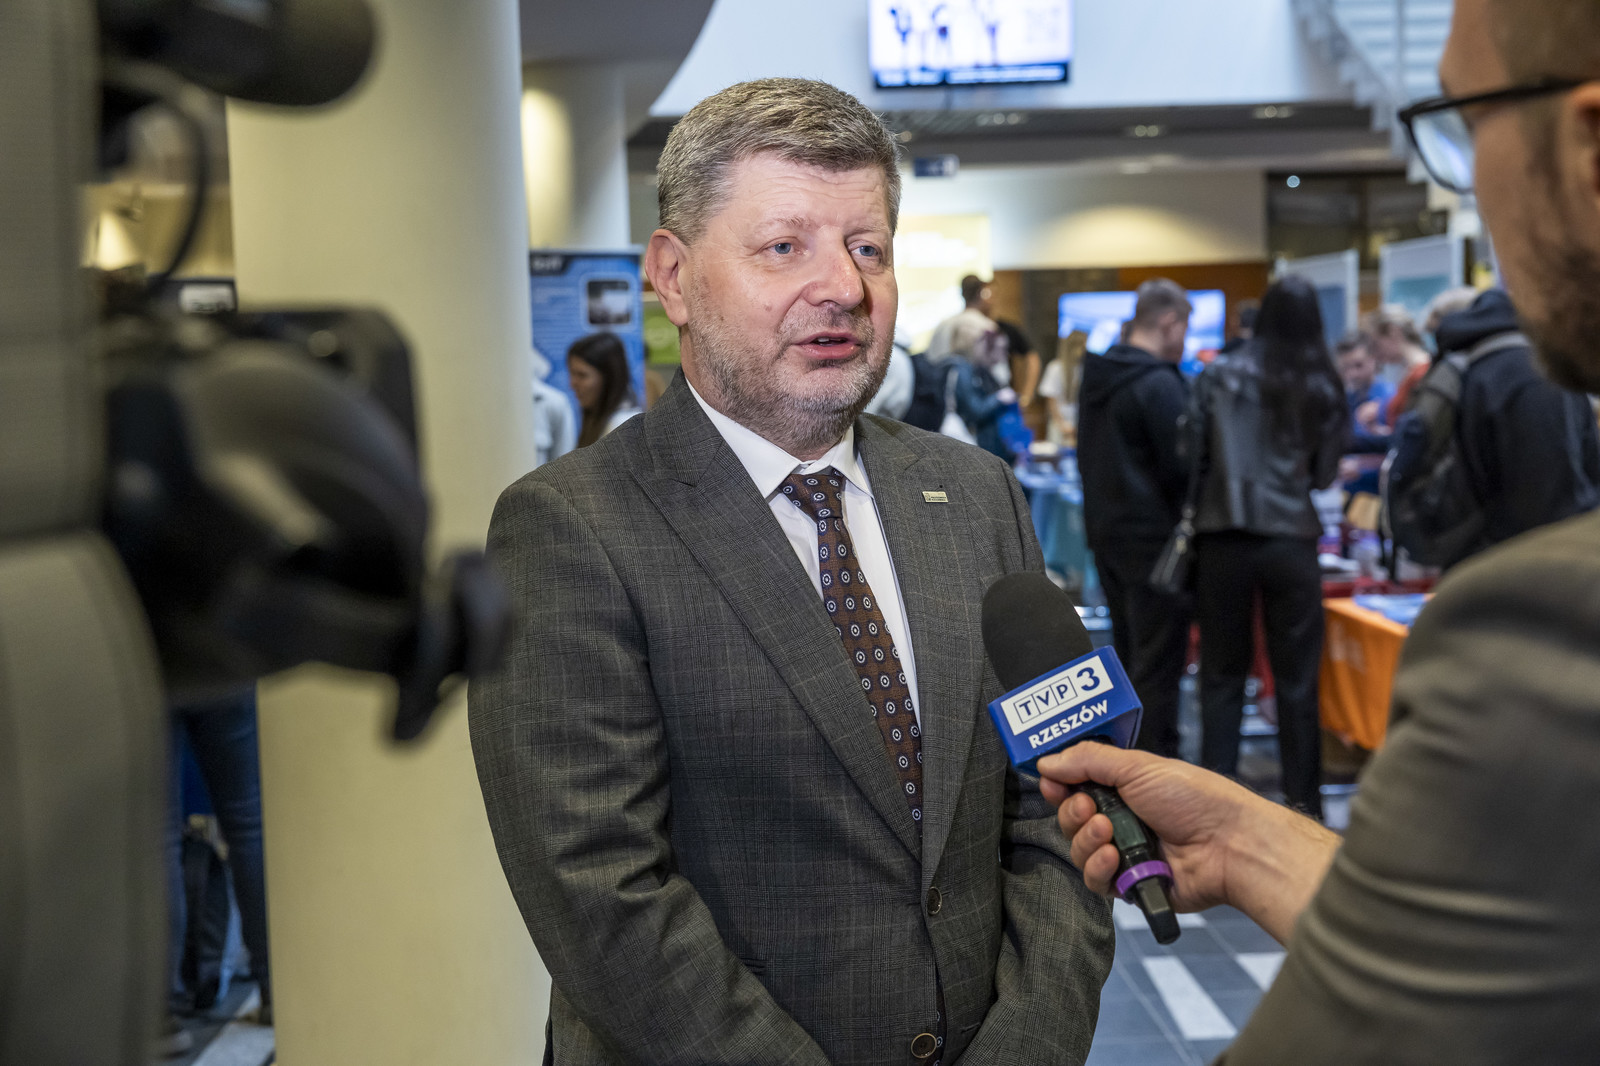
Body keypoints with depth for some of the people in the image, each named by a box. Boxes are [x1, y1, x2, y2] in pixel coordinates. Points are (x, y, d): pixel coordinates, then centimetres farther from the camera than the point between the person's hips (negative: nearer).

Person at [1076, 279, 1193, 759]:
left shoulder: (1096, 375, 11)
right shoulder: (1159, 385, -18)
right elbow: (1182, 467, -18)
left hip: (1105, 531, 9)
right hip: (1152, 535, -9)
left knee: (1127, 651, 19)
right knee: (1159, 660, -2)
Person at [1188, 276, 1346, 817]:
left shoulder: (1219, 375, 1)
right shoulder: (1324, 388, 3)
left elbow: (1192, 455, 0)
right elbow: (1326, 473, 7)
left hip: (1223, 535, 0)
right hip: (1291, 537, 0)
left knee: (1222, 675, 9)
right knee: (1297, 680, 8)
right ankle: (1303, 802, 14)